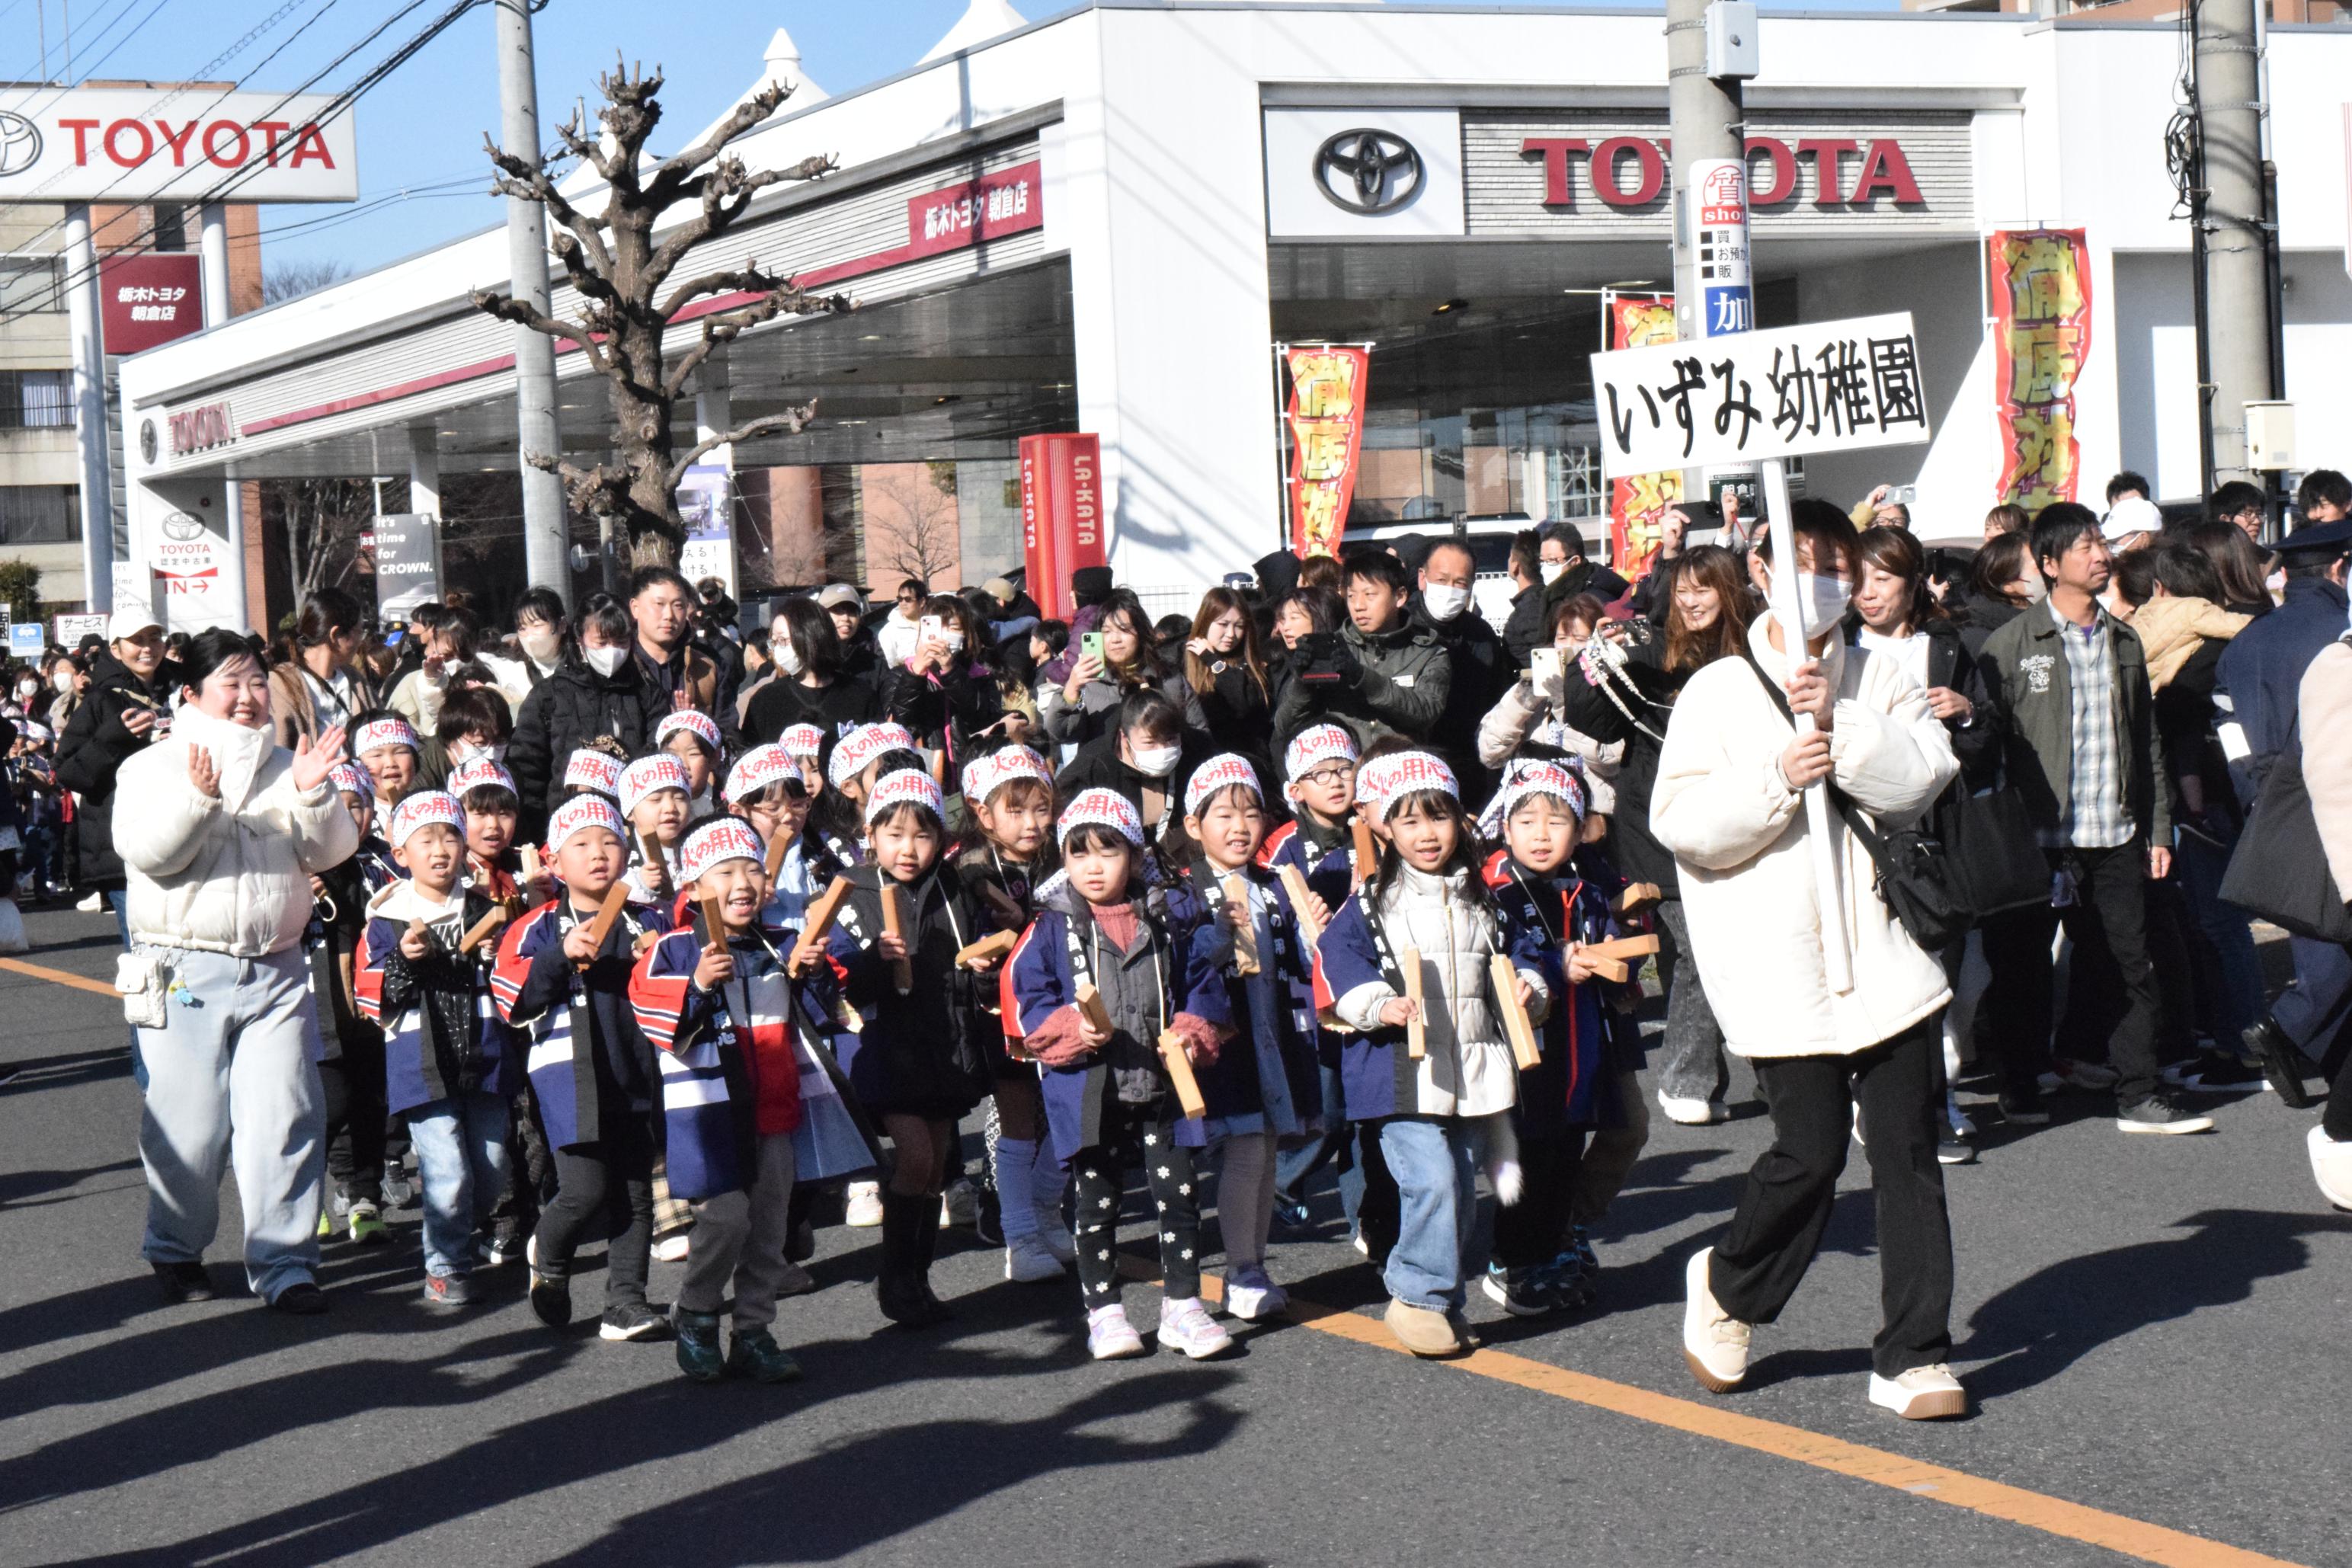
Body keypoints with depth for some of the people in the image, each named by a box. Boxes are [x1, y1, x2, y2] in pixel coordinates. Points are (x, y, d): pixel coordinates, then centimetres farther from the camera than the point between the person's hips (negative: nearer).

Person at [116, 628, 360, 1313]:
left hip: (275, 969, 3)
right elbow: (146, 850, -10)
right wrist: (198, 796, -24)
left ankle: (284, 1263, 0)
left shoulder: (285, 768, 15)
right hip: (187, 969, -2)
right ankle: (177, 1250, 21)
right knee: (189, 1124, 1)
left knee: (285, 1117, -5)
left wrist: (313, 795, -11)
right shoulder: (154, 767, 5)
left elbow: (332, 851, 7)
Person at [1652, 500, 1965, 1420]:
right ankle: (1727, 1287, 24)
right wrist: (1778, 780, -17)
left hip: (1884, 954, 3)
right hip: (1780, 966, -2)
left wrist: (1837, 725, -16)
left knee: (1907, 1150, 1)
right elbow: (1679, 821, -6)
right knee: (1811, 1150, -4)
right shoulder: (1719, 691, 2)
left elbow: (1922, 776, -6)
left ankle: (1912, 1355, 10)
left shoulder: (1884, 682, 10)